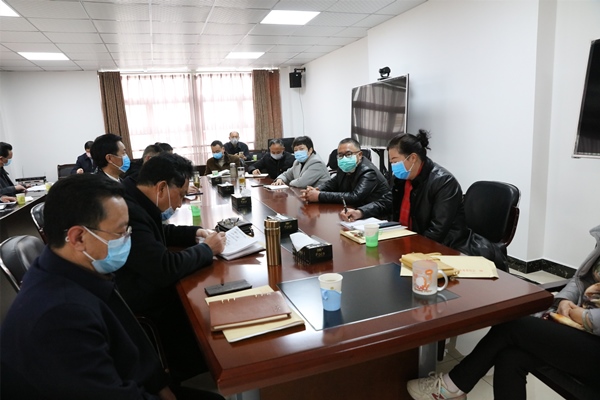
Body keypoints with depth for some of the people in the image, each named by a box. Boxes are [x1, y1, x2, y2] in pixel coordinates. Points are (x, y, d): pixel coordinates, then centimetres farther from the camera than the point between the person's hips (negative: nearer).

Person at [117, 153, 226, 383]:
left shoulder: (135, 201, 1)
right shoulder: (127, 212, -31)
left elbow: (159, 233, 19)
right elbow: (164, 269, -31)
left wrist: (195, 233, 5)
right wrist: (207, 249, -16)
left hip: (147, 289, 9)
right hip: (140, 311, -9)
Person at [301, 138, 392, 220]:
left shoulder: (368, 172, -22)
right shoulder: (344, 168, 2)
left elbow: (355, 197, -33)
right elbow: (332, 183, 15)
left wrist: (320, 196, -31)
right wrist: (316, 190, -10)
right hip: (355, 213, 7)